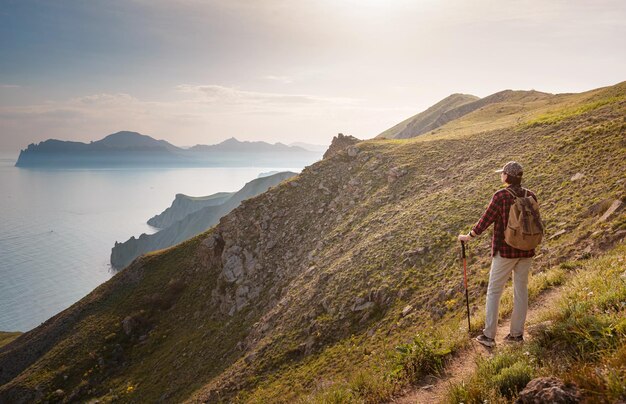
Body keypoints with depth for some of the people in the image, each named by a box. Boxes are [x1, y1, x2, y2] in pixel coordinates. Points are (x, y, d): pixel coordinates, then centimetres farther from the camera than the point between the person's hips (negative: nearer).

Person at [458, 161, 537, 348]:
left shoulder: (500, 196, -18)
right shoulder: (531, 196, 0)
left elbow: (485, 220, -12)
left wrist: (469, 236, 3)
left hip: (505, 251, -5)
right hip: (526, 251, 5)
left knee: (494, 291, 6)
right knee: (521, 290, 14)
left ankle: (488, 336, 9)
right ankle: (517, 333, 24)